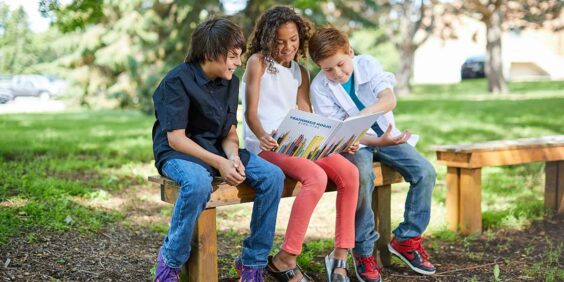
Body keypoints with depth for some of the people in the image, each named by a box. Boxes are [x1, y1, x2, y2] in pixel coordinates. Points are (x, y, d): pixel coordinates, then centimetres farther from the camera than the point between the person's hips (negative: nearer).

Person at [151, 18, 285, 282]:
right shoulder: (177, 81, -14)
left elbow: (229, 132, 8)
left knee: (272, 175, -16)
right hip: (177, 153, -6)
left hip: (217, 150, 6)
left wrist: (233, 157, -14)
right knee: (198, 183, -41)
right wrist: (218, 163, -24)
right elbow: (176, 139, -18)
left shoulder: (231, 82, 7)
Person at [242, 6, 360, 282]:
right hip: (265, 145, -6)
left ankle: (340, 254, -11)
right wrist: (263, 135, -30)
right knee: (316, 177, -31)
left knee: (349, 172, -18)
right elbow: (250, 112, -8)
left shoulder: (301, 72, 17)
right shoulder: (258, 62, 0)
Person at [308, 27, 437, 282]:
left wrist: (361, 115, -42)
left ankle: (406, 239, 0)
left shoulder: (368, 64, -7)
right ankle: (363, 250, -18)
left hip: (386, 135, 4)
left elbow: (389, 100, -22)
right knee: (362, 177, -36)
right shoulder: (319, 88, -13)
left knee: (425, 172, -18)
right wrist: (378, 141, -30)